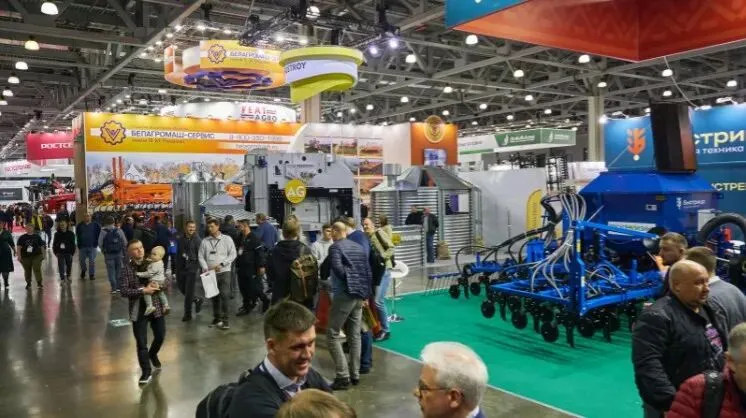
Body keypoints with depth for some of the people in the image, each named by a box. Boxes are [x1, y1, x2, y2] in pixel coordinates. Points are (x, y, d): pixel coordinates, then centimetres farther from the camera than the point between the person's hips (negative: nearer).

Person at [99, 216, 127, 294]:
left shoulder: (103, 232, -8)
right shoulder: (119, 231, -3)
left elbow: (100, 244, -8)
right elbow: (125, 242, -3)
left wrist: (104, 251, 8)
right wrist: (123, 251, 10)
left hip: (108, 254, -2)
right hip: (119, 253, 2)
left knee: (111, 271, 4)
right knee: (118, 270, 13)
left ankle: (114, 288, 1)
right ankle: (118, 286, 16)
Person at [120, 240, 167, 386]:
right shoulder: (126, 268, -8)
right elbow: (123, 291, -14)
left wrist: (157, 286, -18)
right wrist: (143, 291, -24)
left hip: (156, 306, 3)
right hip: (138, 310, -3)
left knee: (160, 336, 15)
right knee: (141, 343, 1)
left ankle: (153, 355, 47)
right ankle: (147, 372, 17)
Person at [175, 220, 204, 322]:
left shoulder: (197, 240, -7)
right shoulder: (180, 240, 7)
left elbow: (200, 256, -10)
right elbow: (178, 255, 12)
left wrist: (198, 269, -15)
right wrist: (177, 271, 11)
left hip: (192, 269, -5)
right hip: (182, 269, 5)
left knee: (189, 293, -2)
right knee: (183, 290, 12)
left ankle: (187, 314, 12)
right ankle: (197, 300, 37)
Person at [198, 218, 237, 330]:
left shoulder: (227, 239, -1)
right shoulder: (204, 241, 6)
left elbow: (233, 254, -4)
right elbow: (201, 257, 5)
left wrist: (221, 264, -13)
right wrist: (205, 268, -10)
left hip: (224, 271, -3)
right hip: (210, 273, 3)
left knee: (224, 295, -10)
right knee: (214, 296, 10)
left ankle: (225, 320, -3)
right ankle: (217, 318, 23)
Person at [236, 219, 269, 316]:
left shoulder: (254, 239, -13)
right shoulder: (240, 239, 13)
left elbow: (260, 253, -16)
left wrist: (261, 266, -19)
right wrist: (237, 266, 21)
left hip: (252, 269, -8)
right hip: (242, 269, 8)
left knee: (255, 288, -4)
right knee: (243, 289, 11)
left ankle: (265, 301, 17)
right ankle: (246, 306, 22)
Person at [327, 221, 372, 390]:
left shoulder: (335, 247, -6)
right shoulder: (359, 248, 14)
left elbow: (338, 268, -21)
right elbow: (368, 272, 11)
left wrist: (348, 280, -2)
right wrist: (366, 294, 14)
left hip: (344, 295, -7)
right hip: (359, 297, 7)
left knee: (333, 334, 0)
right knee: (355, 335, 14)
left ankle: (343, 376, -5)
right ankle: (355, 374, 19)